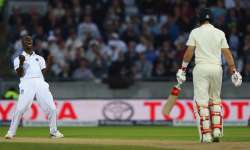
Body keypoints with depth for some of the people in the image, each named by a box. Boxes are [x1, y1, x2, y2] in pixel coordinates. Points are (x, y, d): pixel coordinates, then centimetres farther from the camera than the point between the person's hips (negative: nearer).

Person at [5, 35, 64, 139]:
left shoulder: (39, 58, 26)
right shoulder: (19, 59, 16)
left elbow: (44, 72, 13)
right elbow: (19, 74, 2)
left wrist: (49, 64, -3)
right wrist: (21, 63, -13)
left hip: (41, 84, 3)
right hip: (27, 83, -3)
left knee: (52, 108, -6)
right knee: (20, 108, -18)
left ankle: (53, 131, 7)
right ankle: (11, 132, -10)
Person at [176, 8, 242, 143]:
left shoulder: (195, 32, 1)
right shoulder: (220, 33, 7)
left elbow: (189, 52, -4)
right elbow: (227, 53, 4)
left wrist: (183, 69, 2)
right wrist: (233, 71, 5)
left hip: (201, 68, -3)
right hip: (217, 68, 3)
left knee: (202, 101, -3)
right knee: (215, 100, 17)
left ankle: (206, 135, -10)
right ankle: (217, 131, 4)